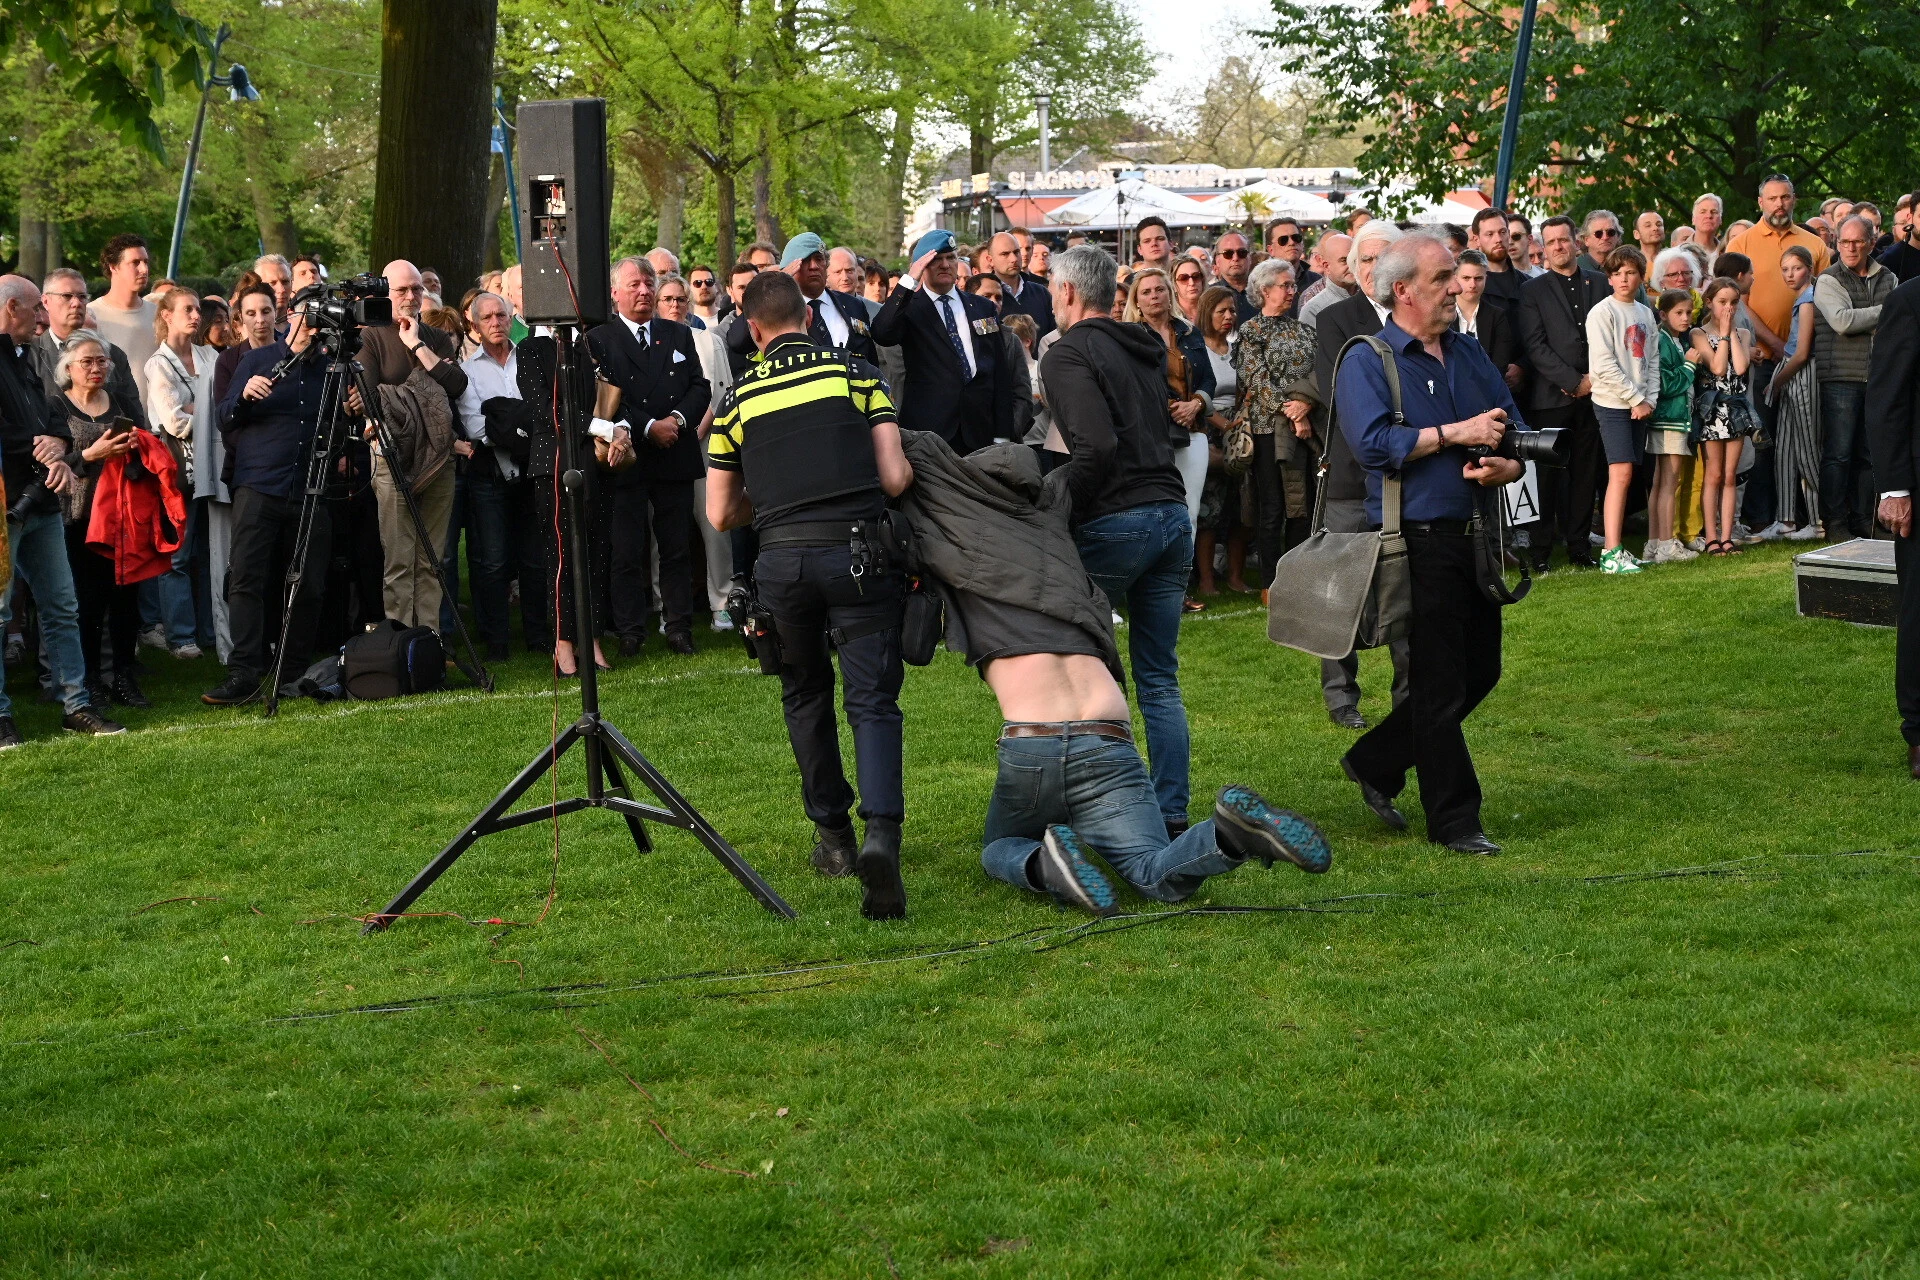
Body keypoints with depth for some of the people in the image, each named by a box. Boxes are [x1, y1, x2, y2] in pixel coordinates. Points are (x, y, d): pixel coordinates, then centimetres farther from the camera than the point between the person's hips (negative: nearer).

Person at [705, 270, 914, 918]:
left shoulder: (738, 396, 10)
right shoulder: (856, 373, 7)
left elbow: (721, 513, 13)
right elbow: (896, 477, 0)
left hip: (781, 558, 2)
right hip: (856, 550, -1)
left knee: (806, 695, 21)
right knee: (872, 700, -1)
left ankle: (833, 835, 25)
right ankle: (881, 831, -23)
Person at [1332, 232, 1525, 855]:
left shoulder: (1468, 353, 14)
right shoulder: (1367, 361, -6)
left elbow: (1512, 426, 13)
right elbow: (1373, 443, -19)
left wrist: (1508, 465, -9)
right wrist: (1455, 435, -16)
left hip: (1476, 536, 7)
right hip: (1419, 541, -7)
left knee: (1479, 671, 13)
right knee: (1440, 685, -1)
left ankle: (1375, 763, 28)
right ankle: (1454, 820, 10)